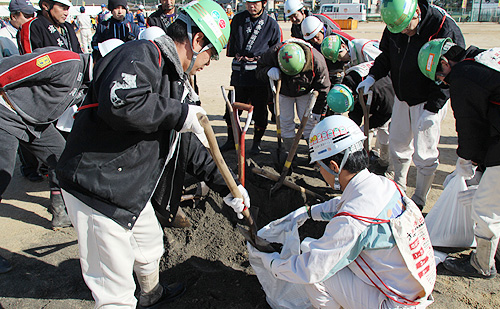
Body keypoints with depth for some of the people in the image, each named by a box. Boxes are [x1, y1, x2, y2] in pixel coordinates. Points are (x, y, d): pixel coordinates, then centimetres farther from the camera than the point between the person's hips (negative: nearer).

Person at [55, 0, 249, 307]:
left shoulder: (175, 80, 16)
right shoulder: (142, 55, -16)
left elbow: (186, 145, 19)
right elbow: (120, 103, -38)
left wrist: (226, 186, 17)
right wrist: (180, 114, -23)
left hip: (133, 188, 11)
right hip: (97, 186, -10)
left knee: (150, 245, 30)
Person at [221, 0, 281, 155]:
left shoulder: (272, 25, 1)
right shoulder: (238, 19, 7)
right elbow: (231, 41, 18)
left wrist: (258, 57, -6)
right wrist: (236, 54, 1)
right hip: (238, 71, 3)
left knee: (259, 110, 4)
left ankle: (257, 142, 23)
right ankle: (231, 140, 27)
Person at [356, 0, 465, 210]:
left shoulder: (444, 28, -24)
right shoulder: (394, 26, -7)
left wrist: (432, 109, -22)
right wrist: (372, 76, -8)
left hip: (429, 101, -5)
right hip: (402, 97, 6)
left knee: (423, 154, 0)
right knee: (397, 144, 15)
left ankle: (419, 199, 20)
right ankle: (398, 187, 37)